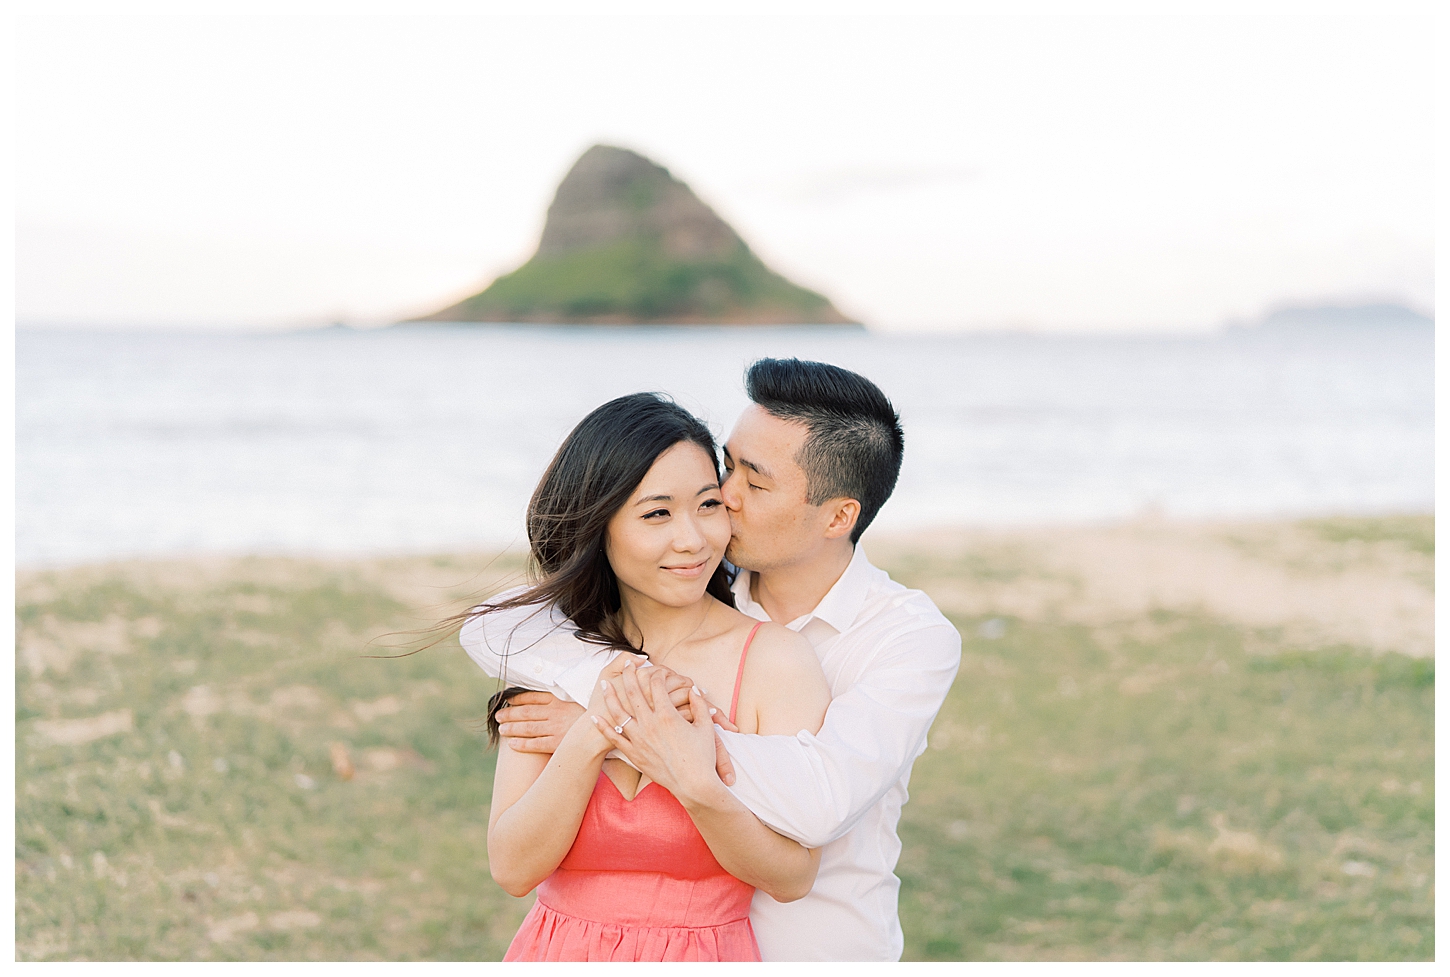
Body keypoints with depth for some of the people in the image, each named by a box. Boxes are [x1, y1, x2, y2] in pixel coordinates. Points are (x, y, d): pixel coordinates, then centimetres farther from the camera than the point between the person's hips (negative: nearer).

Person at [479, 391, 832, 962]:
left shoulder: (777, 659, -14)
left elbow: (792, 878, -14)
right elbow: (512, 868, -11)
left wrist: (699, 788, -29)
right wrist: (587, 740, -25)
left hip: (708, 953, -2)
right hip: (557, 953, 2)